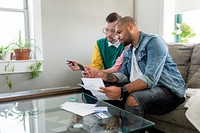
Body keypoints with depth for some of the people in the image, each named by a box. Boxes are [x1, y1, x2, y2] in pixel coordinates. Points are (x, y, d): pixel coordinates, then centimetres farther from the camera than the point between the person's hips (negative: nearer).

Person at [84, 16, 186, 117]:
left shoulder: (153, 42, -13)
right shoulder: (128, 52, 16)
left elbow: (150, 78, -25)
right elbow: (123, 75, 9)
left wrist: (122, 90, -36)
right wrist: (102, 75, -7)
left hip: (168, 90, -7)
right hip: (145, 88, 8)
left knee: (132, 99, -33)